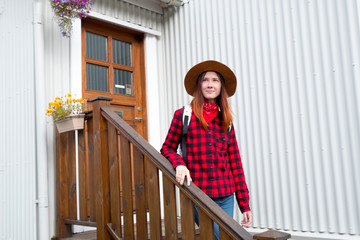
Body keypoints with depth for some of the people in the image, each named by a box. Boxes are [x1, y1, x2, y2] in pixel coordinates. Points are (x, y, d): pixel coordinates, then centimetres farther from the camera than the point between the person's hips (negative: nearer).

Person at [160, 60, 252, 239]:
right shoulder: (183, 115, 1)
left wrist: (244, 204, 8)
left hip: (226, 197, 4)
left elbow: (235, 162, 10)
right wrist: (179, 163, -15)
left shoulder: (226, 121, 11)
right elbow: (167, 149, 8)